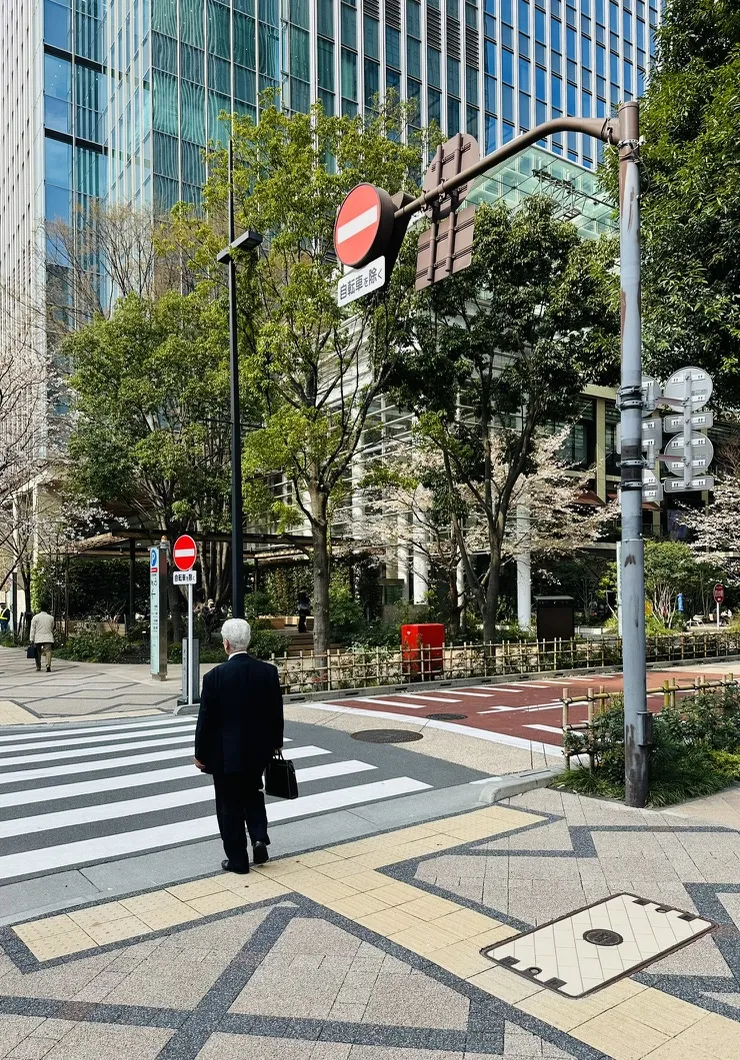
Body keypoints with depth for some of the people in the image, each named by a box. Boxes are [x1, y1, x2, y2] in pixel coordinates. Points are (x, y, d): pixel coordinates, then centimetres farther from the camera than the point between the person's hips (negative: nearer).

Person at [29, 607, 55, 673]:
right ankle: (48, 666, -22)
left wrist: (32, 639, 2)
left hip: (38, 639, 0)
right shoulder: (51, 618, 8)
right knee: (48, 652, -7)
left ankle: (38, 667, 20)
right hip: (48, 638, 0)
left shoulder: (35, 617, 2)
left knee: (38, 653, 12)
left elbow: (33, 629, 0)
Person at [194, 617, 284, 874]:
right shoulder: (269, 671, -7)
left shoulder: (215, 676, -17)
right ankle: (259, 837, 9)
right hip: (258, 749, 4)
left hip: (226, 753, -3)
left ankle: (237, 860, 19)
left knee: (230, 805, 11)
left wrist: (201, 754, 1)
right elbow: (276, 713, 0)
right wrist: (275, 743, 14)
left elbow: (206, 719, -11)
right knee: (253, 794, 26)